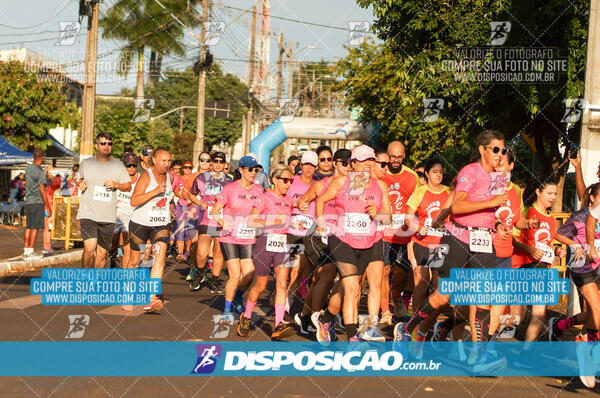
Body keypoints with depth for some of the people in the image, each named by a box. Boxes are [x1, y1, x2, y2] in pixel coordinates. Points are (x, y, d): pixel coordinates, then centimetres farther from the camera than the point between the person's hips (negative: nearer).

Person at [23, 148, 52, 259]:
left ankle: (26, 251, 12)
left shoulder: (28, 169, 11)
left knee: (28, 226, 11)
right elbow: (42, 191, -14)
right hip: (37, 202, -7)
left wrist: (46, 171, 39)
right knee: (35, 227, -3)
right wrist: (48, 207, -10)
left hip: (28, 201, 7)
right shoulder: (40, 172, -12)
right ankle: (30, 252, -3)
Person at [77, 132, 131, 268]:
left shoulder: (118, 165, 7)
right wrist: (81, 184, 2)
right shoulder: (86, 163, 7)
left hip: (108, 217, 2)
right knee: (89, 248, -18)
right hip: (88, 214, -2)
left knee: (102, 253, 6)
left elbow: (128, 186, 10)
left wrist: (116, 184, -9)